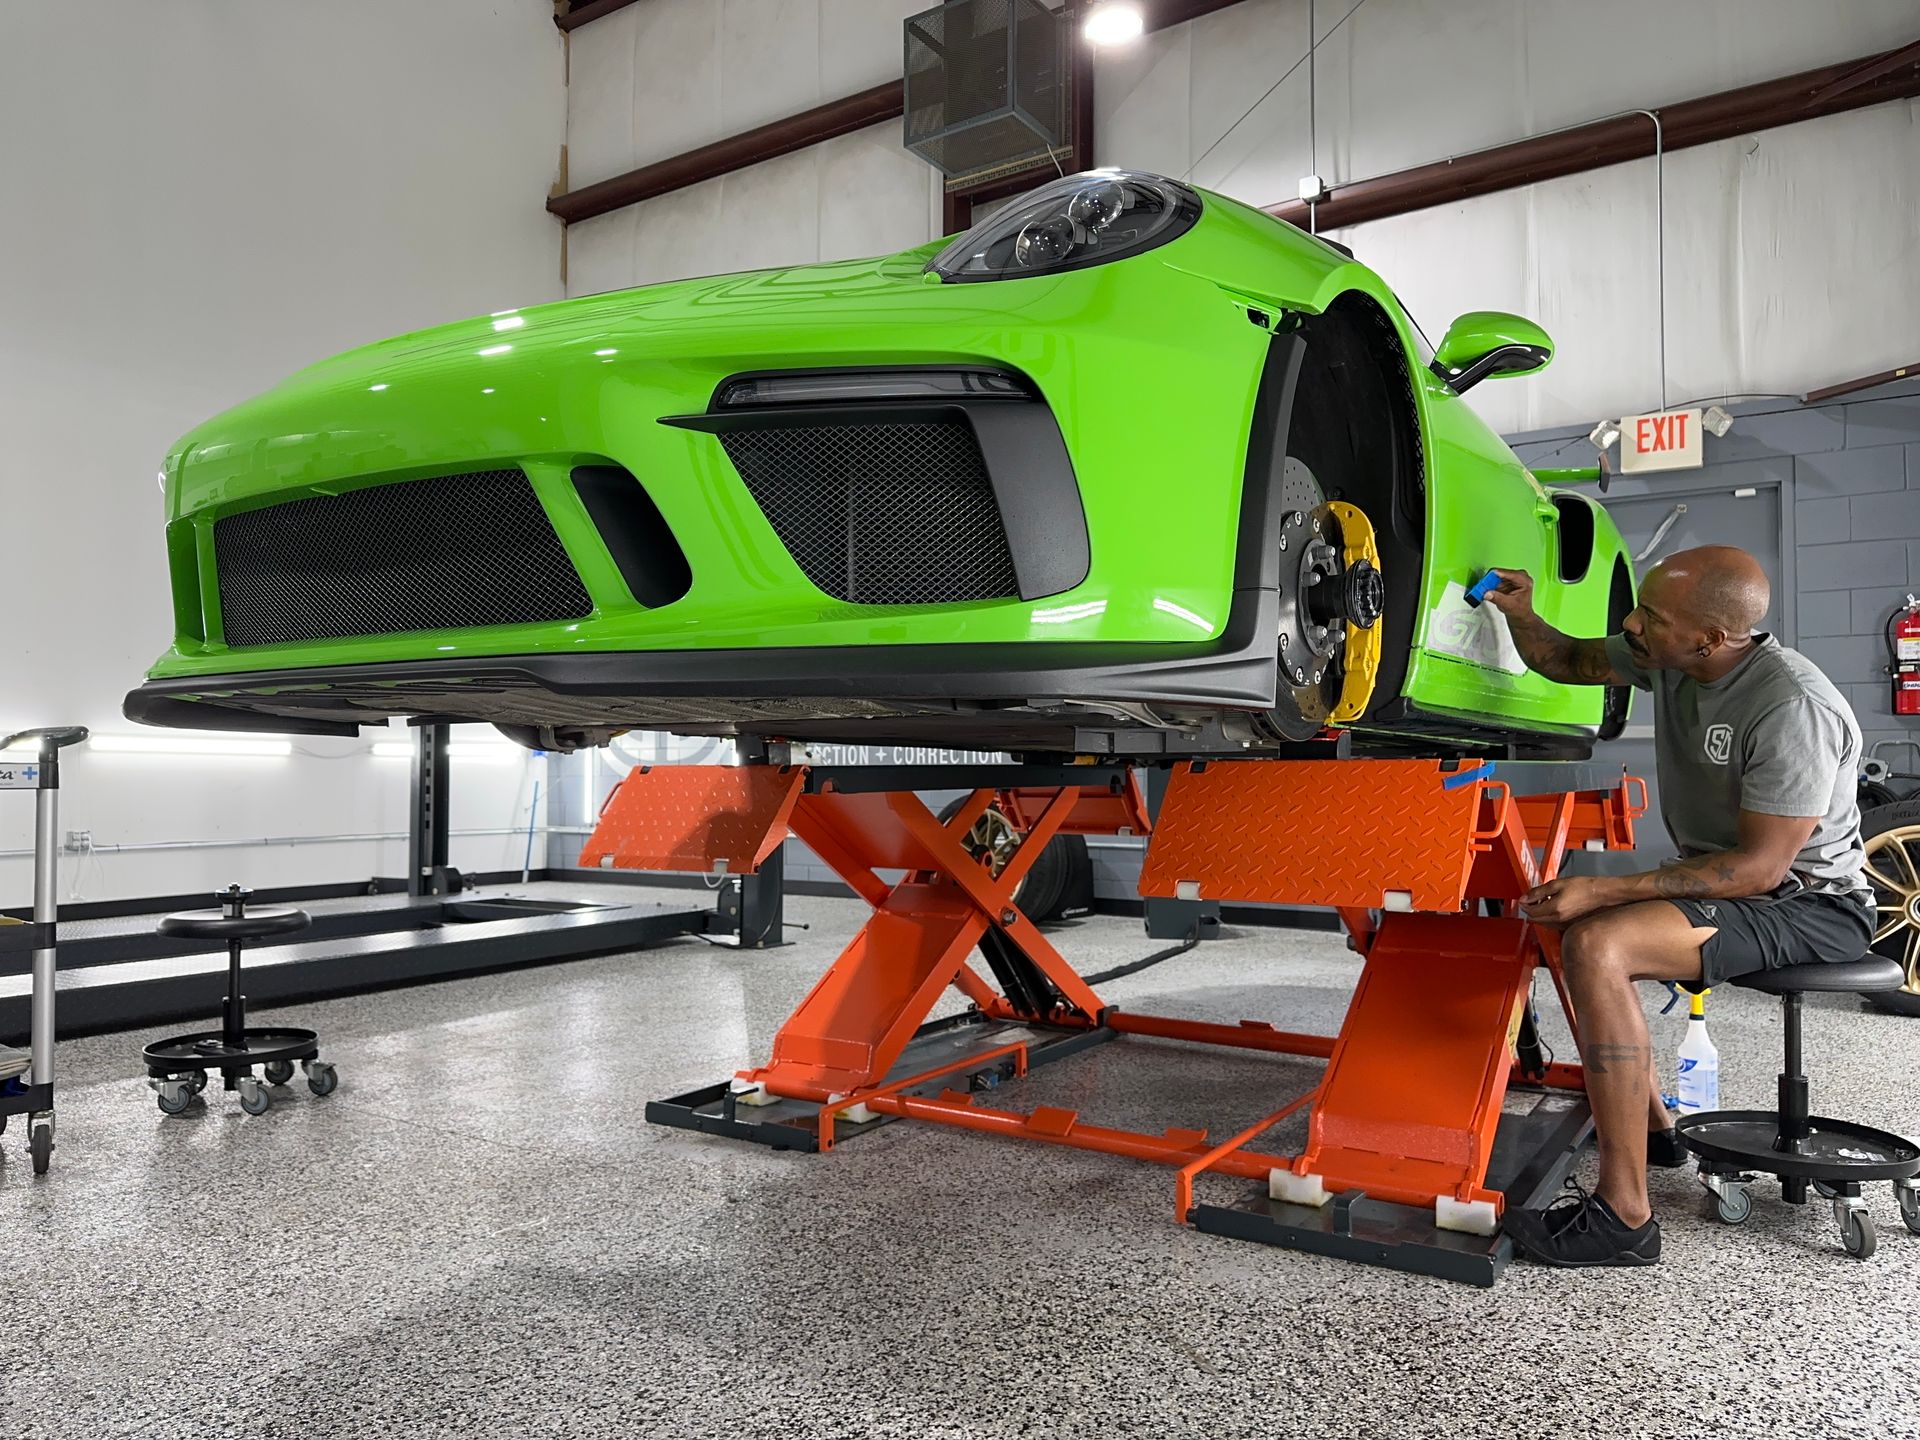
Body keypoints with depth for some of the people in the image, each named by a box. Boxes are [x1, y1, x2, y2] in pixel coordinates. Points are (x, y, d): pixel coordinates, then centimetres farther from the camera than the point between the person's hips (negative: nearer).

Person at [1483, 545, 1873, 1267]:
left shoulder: (1792, 708, -28)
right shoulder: (1668, 659, -4)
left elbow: (1760, 866, -28)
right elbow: (1567, 662, 12)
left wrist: (1602, 891, -30)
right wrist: (1521, 614, -9)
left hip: (1810, 905, -10)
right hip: (1727, 882, 10)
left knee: (1595, 944, -30)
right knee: (1561, 917, 18)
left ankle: (1625, 1216, -24)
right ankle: (1654, 1125, 25)